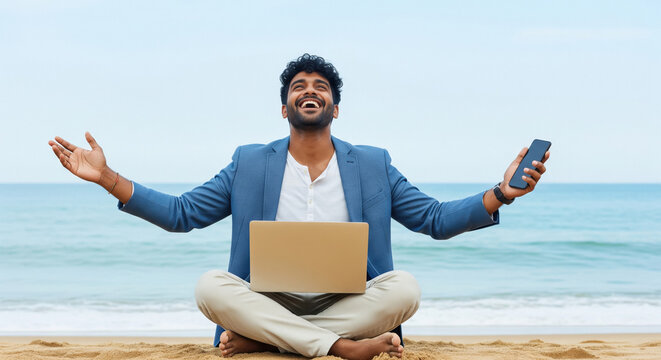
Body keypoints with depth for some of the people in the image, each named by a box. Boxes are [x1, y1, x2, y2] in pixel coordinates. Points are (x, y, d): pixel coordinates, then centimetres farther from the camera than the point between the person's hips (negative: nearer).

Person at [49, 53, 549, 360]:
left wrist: (502, 194, -9)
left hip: (347, 305, 1)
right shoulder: (249, 163, 9)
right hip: (267, 301, 0)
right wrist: (108, 178, -3)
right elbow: (180, 214, 7)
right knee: (210, 286, -29)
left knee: (406, 287, -28)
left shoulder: (373, 164, 9)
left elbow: (436, 219, 7)